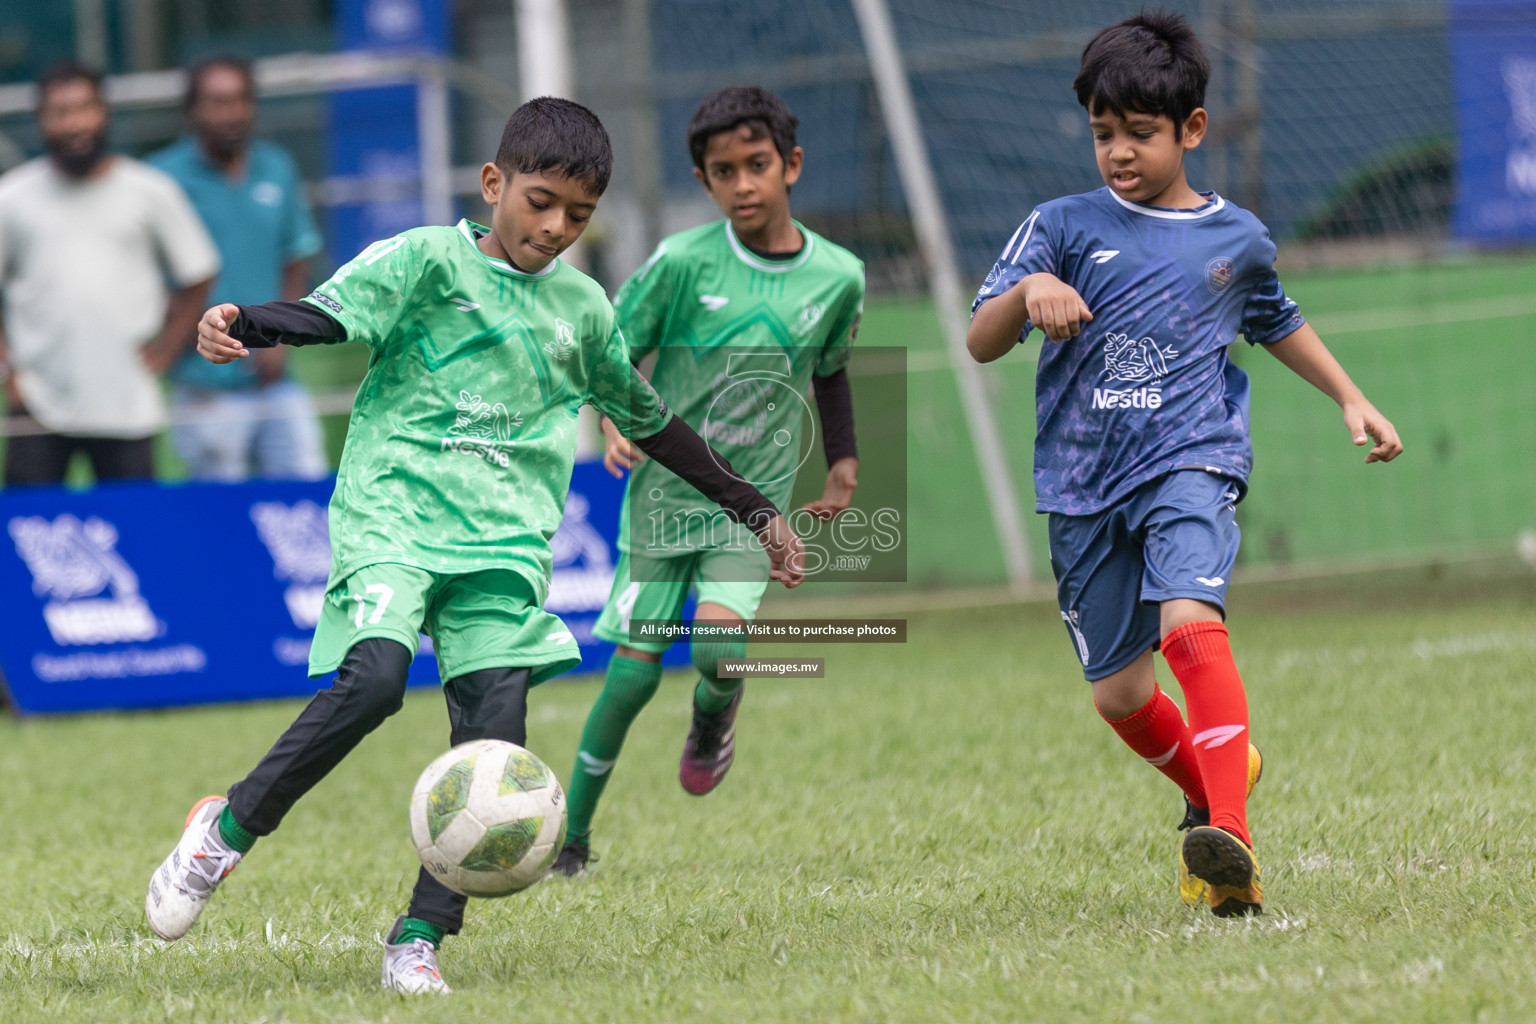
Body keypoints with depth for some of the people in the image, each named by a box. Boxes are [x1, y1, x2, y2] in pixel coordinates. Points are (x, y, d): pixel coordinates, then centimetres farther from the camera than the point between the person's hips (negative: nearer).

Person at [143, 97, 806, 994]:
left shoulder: (583, 308, 18)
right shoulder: (428, 261, 2)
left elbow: (649, 420, 30)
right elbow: (330, 314, -13)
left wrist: (756, 513, 34)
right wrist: (243, 326, -35)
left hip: (505, 542, 5)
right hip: (393, 515, -4)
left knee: (494, 739, -11)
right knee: (372, 678, -27)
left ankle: (420, 938, -3)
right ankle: (230, 829, -8)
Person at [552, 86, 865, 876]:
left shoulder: (837, 277, -1)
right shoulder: (683, 262, -10)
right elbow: (614, 353, -1)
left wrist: (844, 461, 15)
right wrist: (616, 424, -18)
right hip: (665, 492, -1)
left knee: (720, 645, -22)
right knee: (635, 670, -3)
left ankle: (714, 720, 15)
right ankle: (571, 834, 14)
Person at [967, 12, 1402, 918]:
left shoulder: (1237, 238, 9)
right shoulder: (1064, 228, 3)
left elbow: (1278, 323, 30)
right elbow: (980, 343, -4)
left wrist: (1351, 399, 27)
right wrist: (1028, 290, -24)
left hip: (1190, 461, -2)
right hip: (1084, 483, 2)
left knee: (1191, 623, -29)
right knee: (1118, 694, 6)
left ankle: (1231, 845, -40)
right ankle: (1214, 781, 38)